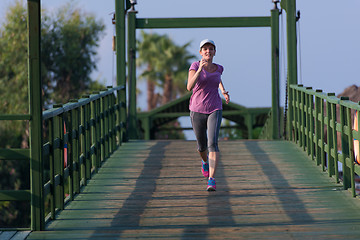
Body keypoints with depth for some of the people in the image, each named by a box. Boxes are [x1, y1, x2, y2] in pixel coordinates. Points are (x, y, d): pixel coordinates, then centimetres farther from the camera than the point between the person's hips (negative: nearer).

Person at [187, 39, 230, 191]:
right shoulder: (195, 66, -8)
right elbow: (189, 87, -24)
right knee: (202, 146, 16)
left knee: (212, 143, -20)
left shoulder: (218, 68, 4)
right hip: (197, 110, -1)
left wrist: (223, 91, 13)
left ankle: (211, 179, -23)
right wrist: (200, 69, -34)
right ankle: (205, 161, 52)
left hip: (214, 110, 1)